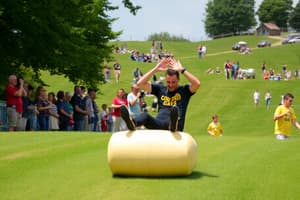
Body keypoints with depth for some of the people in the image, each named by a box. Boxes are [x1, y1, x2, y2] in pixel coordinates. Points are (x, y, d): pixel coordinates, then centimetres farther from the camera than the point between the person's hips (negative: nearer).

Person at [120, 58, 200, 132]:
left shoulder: (184, 90, 17)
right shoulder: (160, 89, 25)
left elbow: (197, 84, -3)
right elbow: (140, 84, 18)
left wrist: (182, 70, 2)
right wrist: (155, 69, 13)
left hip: (177, 127, -2)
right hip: (158, 124, 2)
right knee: (145, 115, -31)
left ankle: (173, 124, -75)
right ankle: (133, 123, -65)